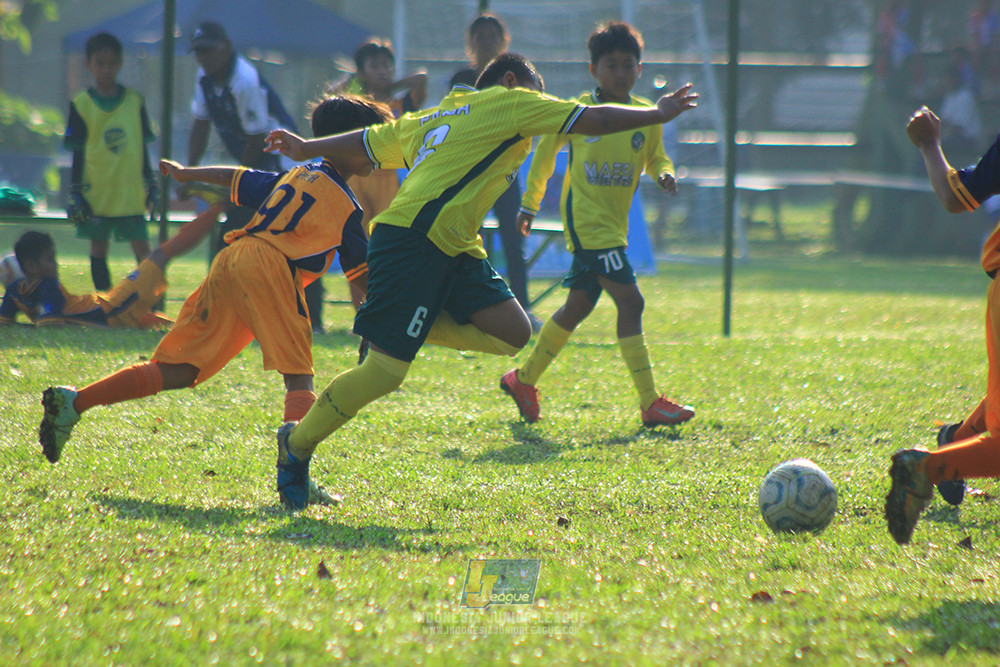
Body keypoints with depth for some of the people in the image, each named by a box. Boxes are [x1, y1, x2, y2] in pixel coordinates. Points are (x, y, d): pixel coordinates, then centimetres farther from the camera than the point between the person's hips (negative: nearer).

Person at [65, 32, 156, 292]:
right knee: (98, 248, 6)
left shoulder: (135, 102, 4)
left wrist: (150, 185, 12)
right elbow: (78, 153, 2)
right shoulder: (81, 105, -1)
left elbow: (142, 148, 12)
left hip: (131, 193, 1)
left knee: (142, 249, -2)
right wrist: (75, 193, -2)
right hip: (96, 193, -1)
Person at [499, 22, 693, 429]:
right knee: (630, 302, -14)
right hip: (586, 223, -6)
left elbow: (655, 157, 18)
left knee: (579, 305, 15)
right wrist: (530, 204, 12)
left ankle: (524, 380, 31)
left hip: (614, 227, 6)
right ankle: (650, 403, -14)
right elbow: (545, 151, 7)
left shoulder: (646, 115, 5)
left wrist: (664, 174, -7)